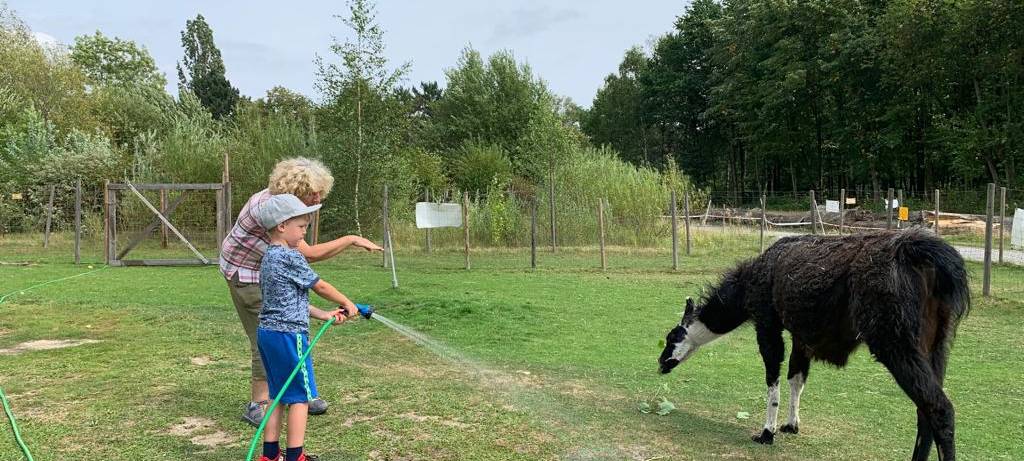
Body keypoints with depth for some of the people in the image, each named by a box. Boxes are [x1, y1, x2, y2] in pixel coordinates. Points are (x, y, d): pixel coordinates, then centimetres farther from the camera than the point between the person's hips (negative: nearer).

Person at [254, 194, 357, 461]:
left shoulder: (269, 257, 13)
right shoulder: (290, 257, -16)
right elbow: (320, 287, -7)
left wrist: (323, 315, 7)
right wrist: (347, 303, 7)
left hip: (267, 332, 9)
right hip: (289, 335, -9)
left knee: (280, 395, 17)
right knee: (300, 396, 1)